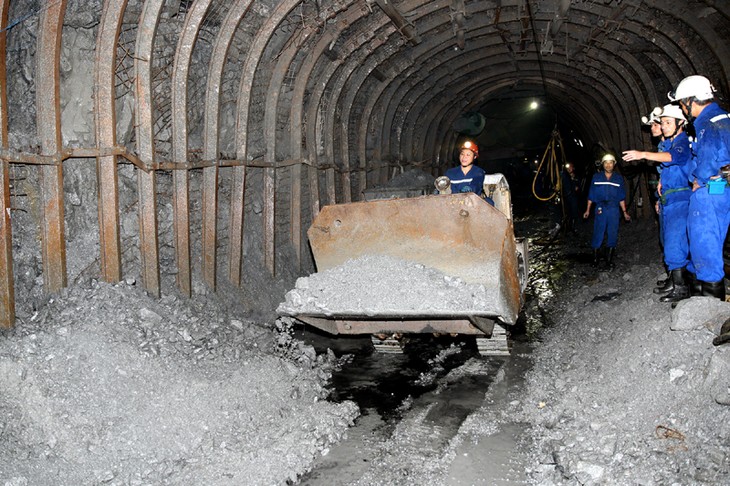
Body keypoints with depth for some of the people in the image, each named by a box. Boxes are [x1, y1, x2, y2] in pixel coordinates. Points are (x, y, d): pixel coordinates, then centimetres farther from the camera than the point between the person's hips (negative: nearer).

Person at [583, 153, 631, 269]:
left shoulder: (619, 178, 9)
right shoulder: (596, 177, 6)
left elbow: (621, 198, 12)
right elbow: (591, 195, 9)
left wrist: (624, 212, 9)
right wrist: (588, 210, 6)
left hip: (614, 209, 1)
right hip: (600, 209, -1)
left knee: (613, 234, 2)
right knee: (598, 233, -5)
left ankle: (609, 259, 12)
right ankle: (595, 258, 7)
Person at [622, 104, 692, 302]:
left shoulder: (684, 142, -12)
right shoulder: (666, 143, 17)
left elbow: (674, 157, -33)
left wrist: (643, 155, -44)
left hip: (680, 200, -10)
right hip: (666, 200, 10)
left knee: (674, 242, -14)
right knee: (669, 241, 13)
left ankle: (681, 287, -10)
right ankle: (673, 281, 22)